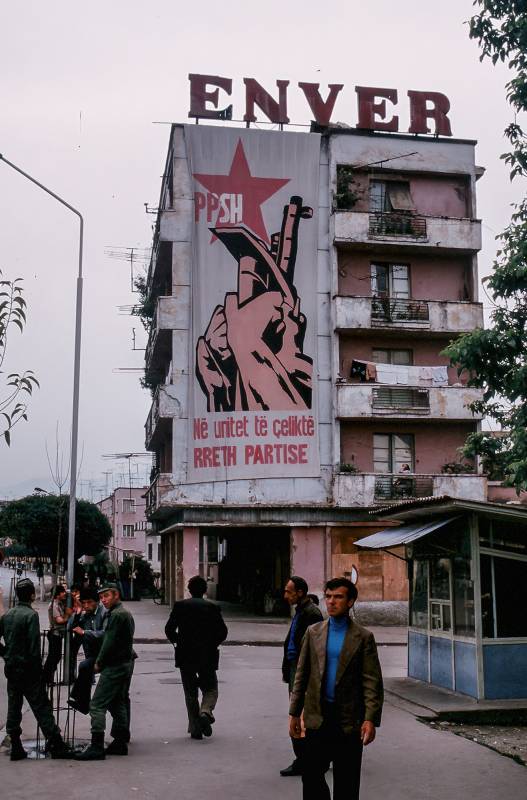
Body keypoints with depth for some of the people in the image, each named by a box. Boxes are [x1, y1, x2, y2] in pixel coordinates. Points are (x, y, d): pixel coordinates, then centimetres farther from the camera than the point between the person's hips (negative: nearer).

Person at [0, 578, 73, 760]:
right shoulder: (31, 615, -14)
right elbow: (34, 645, -18)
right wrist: (38, 668, -11)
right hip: (27, 669, -6)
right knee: (41, 707, -3)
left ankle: (16, 748, 15)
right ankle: (56, 745, -2)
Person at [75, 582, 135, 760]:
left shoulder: (116, 615, -16)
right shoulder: (126, 613, 16)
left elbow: (110, 643, -18)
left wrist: (99, 663, -8)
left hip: (114, 666, -11)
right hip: (126, 664, 11)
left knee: (97, 705, -9)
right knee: (117, 703, 17)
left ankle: (96, 747, -10)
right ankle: (120, 742, 21)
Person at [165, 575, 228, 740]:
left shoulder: (179, 605, -2)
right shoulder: (212, 607, -2)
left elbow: (169, 629, -4)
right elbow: (223, 632, -3)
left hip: (185, 656, 1)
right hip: (207, 657, -1)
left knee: (190, 693, 11)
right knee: (210, 689, 12)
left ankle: (195, 729, 8)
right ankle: (205, 712, -16)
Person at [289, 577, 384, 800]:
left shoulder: (363, 637, -2)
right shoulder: (313, 632, 6)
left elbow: (372, 682, -6)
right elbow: (301, 675, 9)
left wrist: (371, 719, -15)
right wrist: (294, 713, 6)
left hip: (349, 720, -2)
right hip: (317, 717, 2)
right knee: (311, 775, 4)